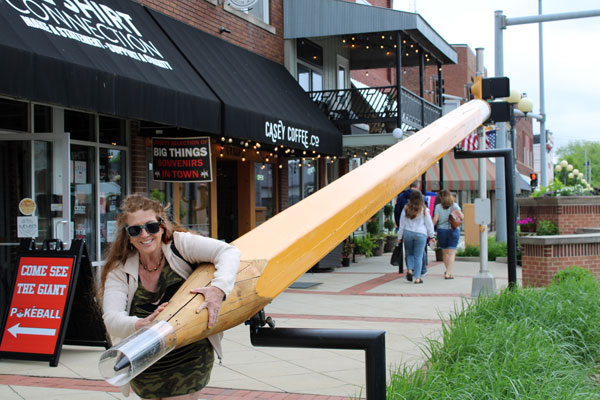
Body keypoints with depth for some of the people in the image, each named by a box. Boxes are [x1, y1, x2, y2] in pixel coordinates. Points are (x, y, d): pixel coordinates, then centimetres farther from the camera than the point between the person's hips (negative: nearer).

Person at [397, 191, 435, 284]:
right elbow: (429, 224, 2)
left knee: (409, 253, 19)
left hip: (408, 233, 1)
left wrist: (400, 237, 11)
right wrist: (431, 235, 13)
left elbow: (402, 224, 4)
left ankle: (409, 269, -2)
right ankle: (417, 278, 1)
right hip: (421, 234, -1)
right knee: (418, 256, 3)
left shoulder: (406, 209, 0)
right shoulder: (424, 210, -4)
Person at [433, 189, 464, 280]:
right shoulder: (454, 205, -2)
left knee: (445, 252, 17)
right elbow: (462, 216, -8)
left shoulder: (438, 206, -2)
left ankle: (448, 271, 31)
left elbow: (435, 219, -9)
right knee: (451, 253, -1)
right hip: (454, 230, -1)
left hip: (441, 230, 1)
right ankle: (448, 273, -11)